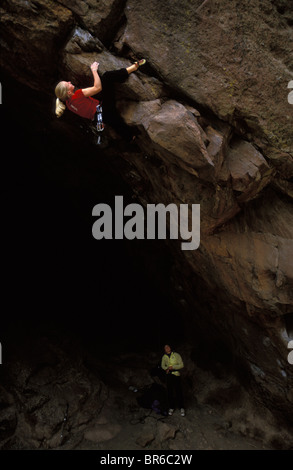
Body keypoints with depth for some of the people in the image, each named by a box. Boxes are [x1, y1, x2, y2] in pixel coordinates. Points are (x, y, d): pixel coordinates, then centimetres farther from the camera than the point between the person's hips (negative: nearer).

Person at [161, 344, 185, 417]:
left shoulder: (176, 355, -6)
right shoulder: (164, 357, 3)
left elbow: (181, 365, -8)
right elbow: (162, 365, 16)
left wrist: (173, 367, -19)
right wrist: (167, 368, -5)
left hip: (176, 375, -3)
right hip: (168, 375, 3)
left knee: (178, 391, -4)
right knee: (170, 392, 5)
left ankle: (181, 408, 6)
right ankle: (171, 407, 17)